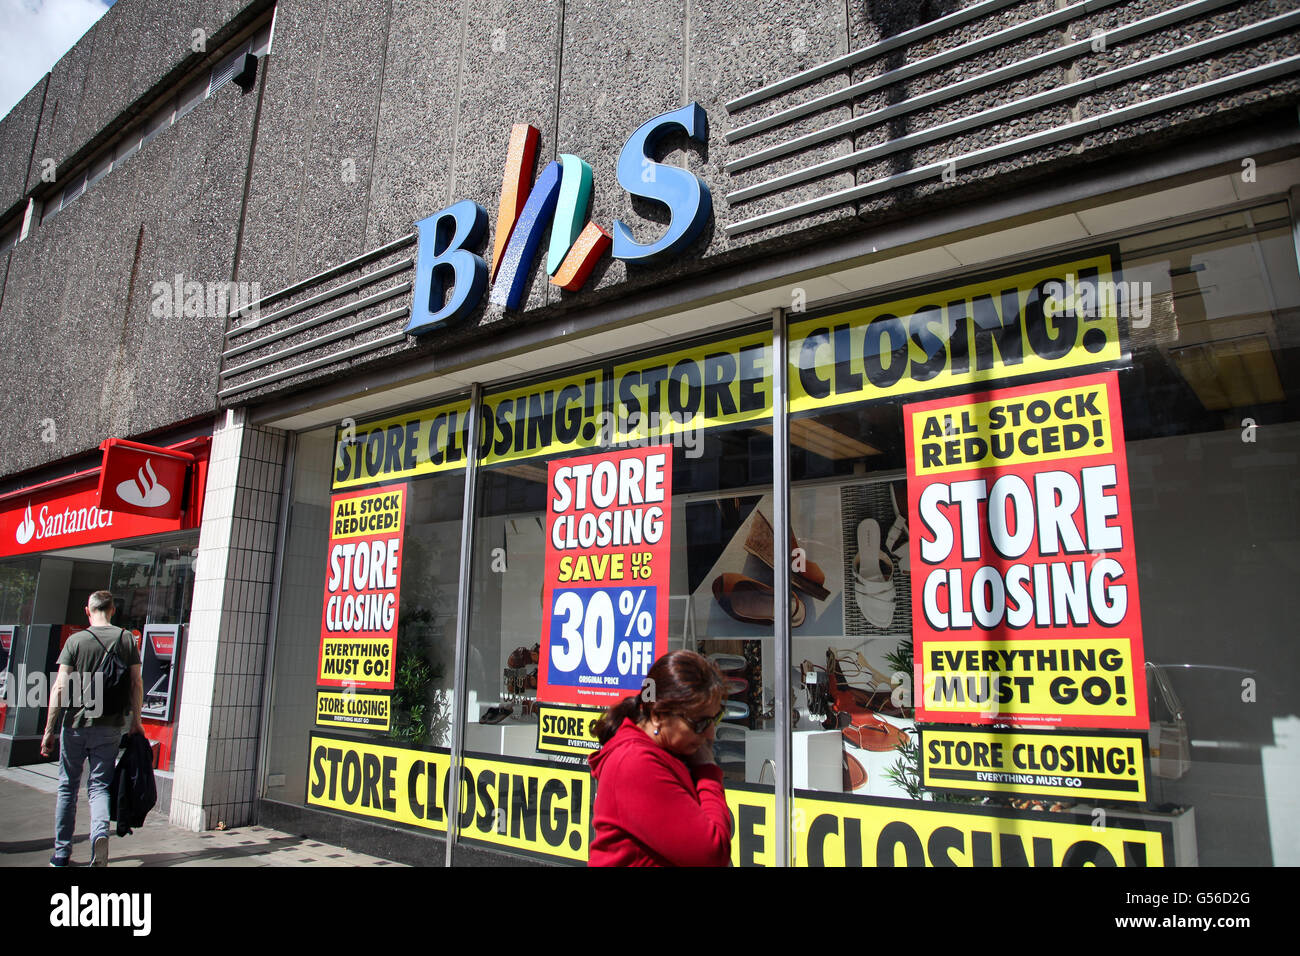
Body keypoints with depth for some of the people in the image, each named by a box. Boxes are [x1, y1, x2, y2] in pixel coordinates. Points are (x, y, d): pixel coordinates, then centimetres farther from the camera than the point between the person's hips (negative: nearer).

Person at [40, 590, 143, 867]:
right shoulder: (126, 638, 0)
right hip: (109, 728, 1)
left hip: (75, 725, -1)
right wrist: (136, 721, 9)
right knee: (99, 785, 8)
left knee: (68, 787, 14)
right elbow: (137, 683, -1)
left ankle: (61, 852, 21)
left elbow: (59, 688, -7)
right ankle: (100, 833, -17)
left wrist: (49, 730, -1)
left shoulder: (75, 641, -4)